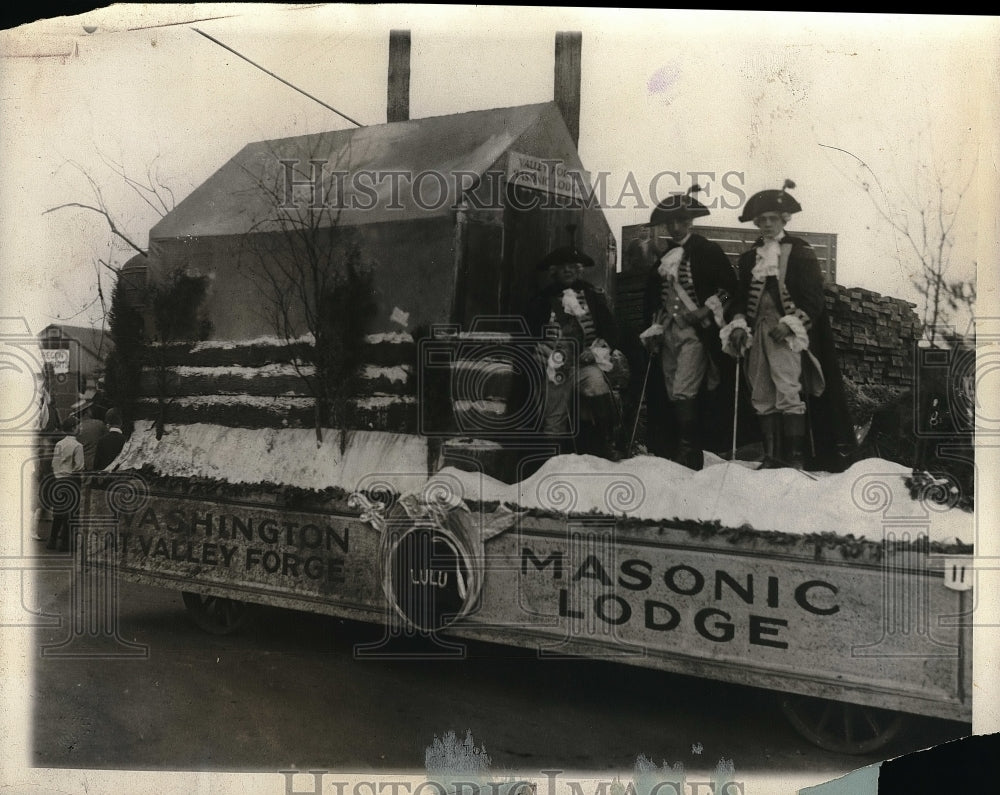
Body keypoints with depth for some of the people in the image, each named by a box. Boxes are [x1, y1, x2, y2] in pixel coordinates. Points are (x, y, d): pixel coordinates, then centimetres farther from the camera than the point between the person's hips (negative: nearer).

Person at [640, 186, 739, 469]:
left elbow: (729, 285, -2)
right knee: (672, 398, 6)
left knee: (684, 395, -15)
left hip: (695, 332, -6)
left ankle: (690, 459, -12)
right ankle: (671, 455, 12)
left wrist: (707, 309, -12)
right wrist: (653, 328, 14)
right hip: (667, 333, 6)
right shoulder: (664, 257, 15)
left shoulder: (708, 251, 0)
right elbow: (652, 295, 23)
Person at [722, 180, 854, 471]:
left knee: (788, 394, -14)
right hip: (758, 332, 6)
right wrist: (739, 325, 2)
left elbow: (813, 297, -5)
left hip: (789, 334, -5)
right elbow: (741, 297, 18)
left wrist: (789, 324, -16)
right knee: (762, 397, 4)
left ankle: (795, 456, -10)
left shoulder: (800, 252, 1)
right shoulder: (749, 257, 16)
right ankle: (771, 456, 10)